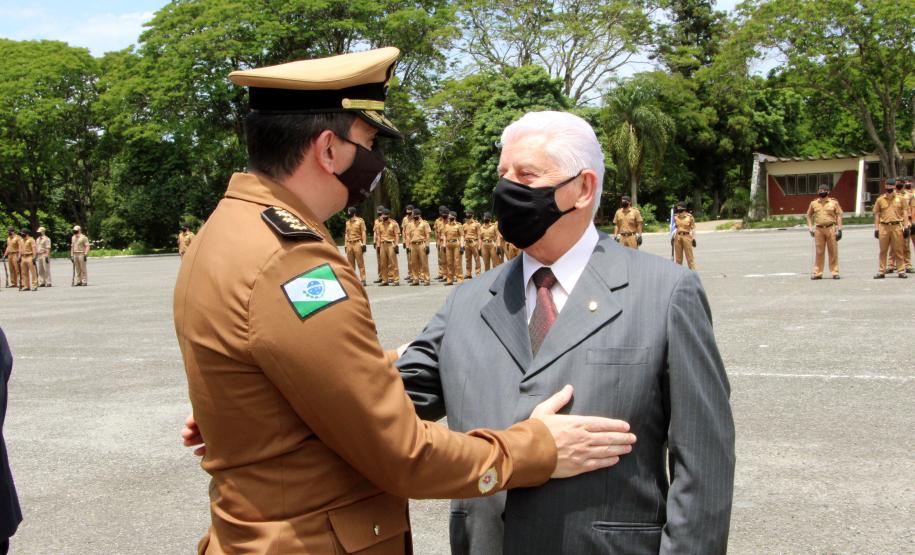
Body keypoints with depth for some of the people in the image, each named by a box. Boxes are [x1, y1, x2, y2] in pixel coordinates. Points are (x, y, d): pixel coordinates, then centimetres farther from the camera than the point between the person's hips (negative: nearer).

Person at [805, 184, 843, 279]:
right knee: (819, 252, 4)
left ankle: (835, 272, 8)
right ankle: (817, 272, 8)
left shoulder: (834, 202, 4)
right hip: (819, 230, 2)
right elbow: (809, 215, 18)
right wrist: (810, 228, 9)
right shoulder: (814, 203, 9)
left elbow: (839, 215, 3)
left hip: (831, 229, -2)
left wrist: (839, 229, -4)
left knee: (833, 251, 2)